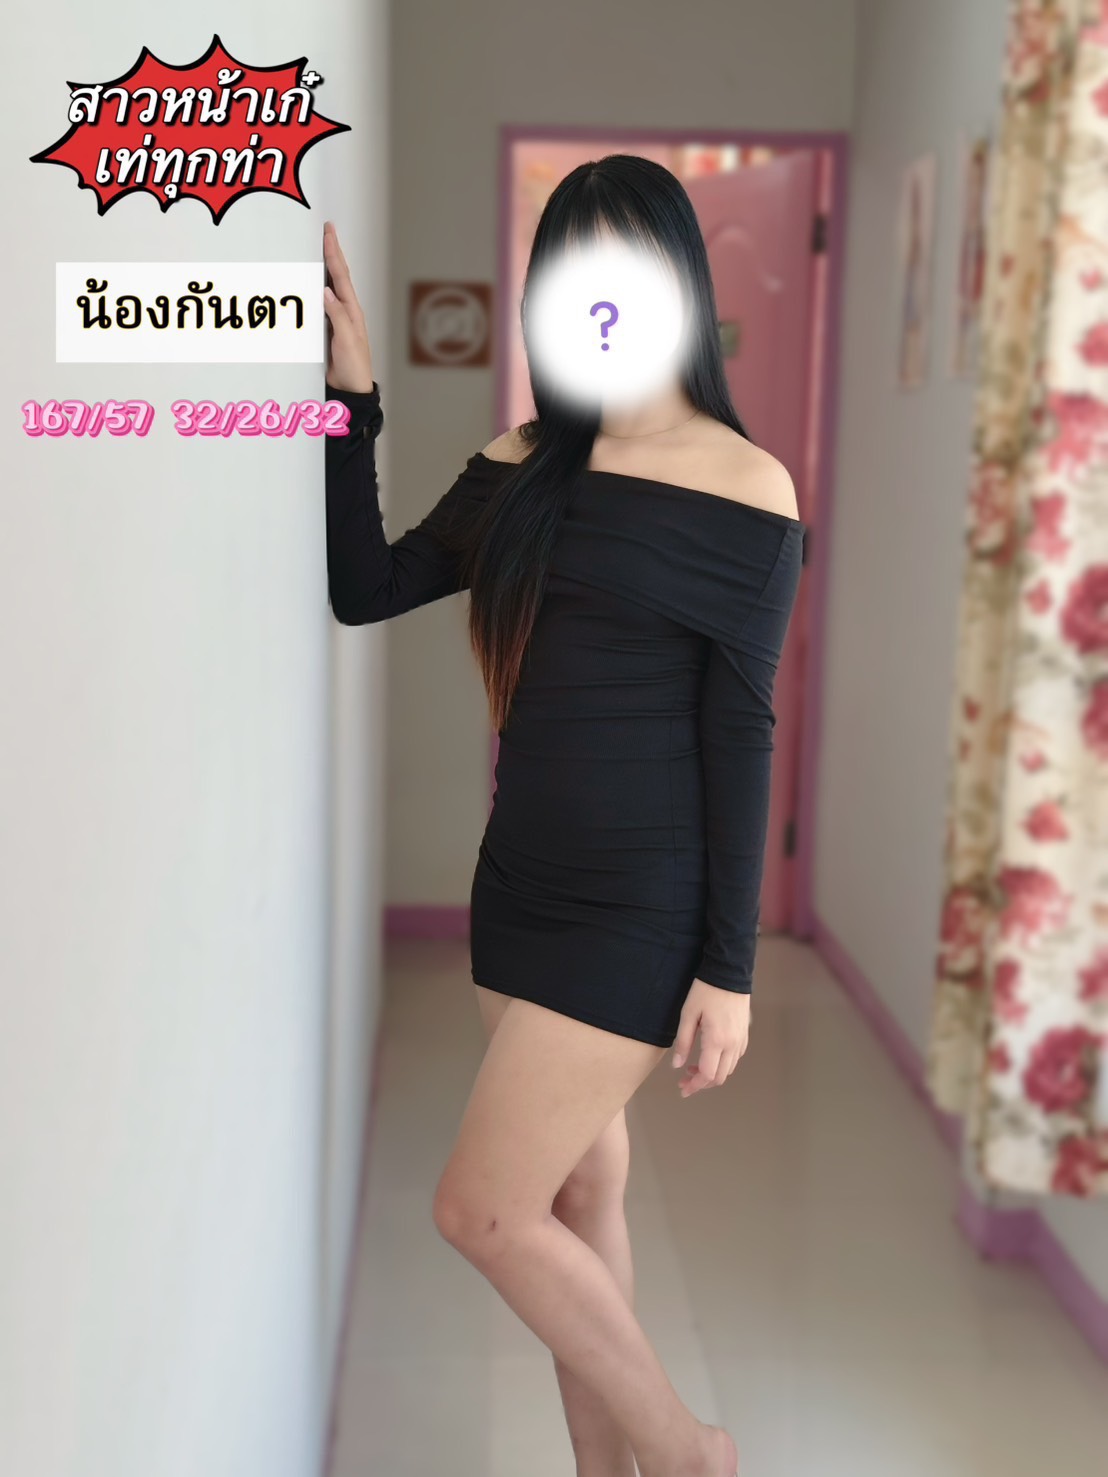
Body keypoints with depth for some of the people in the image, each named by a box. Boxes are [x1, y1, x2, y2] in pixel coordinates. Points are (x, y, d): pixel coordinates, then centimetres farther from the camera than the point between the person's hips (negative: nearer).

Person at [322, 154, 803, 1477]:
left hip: (643, 904, -6)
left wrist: (729, 965, -10)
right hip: (524, 877, 6)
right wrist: (354, 396, -2)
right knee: (578, 1193, 15)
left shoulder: (748, 493, -8)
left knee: (482, 1210, -4)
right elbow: (363, 590, 5)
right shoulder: (519, 470, 7)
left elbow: (738, 733, -10)